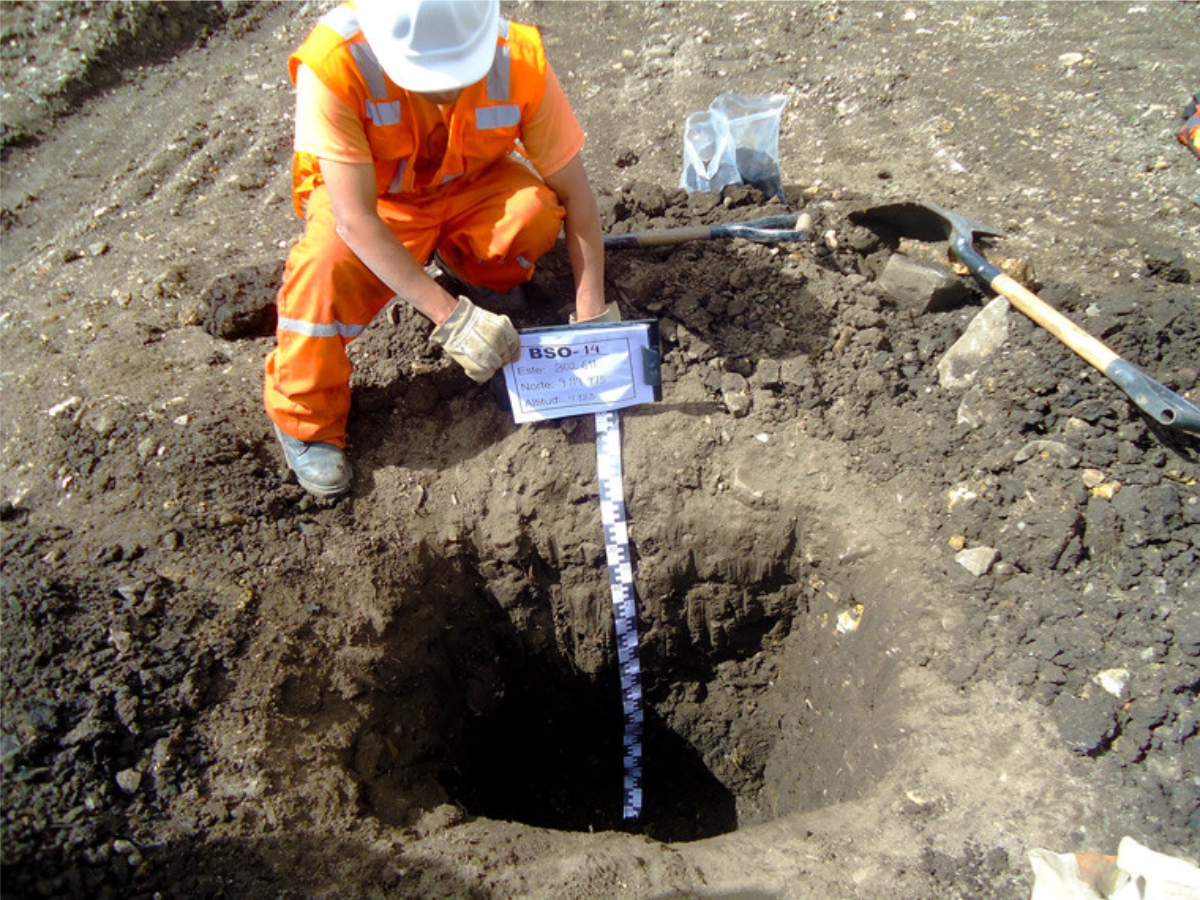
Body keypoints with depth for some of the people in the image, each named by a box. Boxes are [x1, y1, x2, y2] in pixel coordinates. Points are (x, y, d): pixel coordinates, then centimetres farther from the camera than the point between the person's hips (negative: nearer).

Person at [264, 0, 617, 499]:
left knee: (535, 212, -31)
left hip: (473, 187, 2)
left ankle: (484, 281, 6)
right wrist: (450, 317, -40)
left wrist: (592, 318, -23)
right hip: (372, 198, -2)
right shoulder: (333, 62, -34)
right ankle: (305, 421, -6)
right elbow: (355, 218, -34)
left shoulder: (519, 59, -27)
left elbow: (574, 193, -20)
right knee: (324, 269, -34)